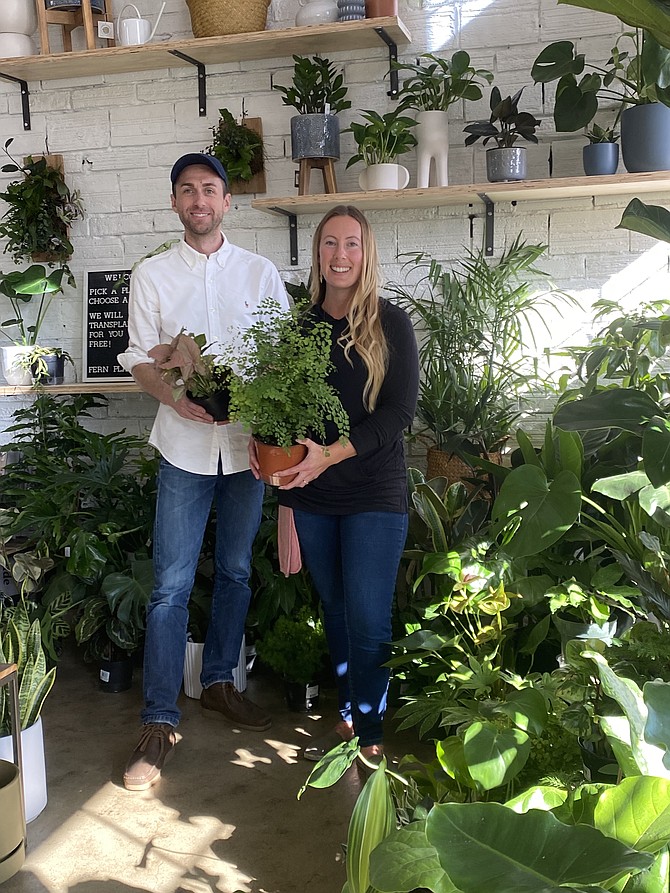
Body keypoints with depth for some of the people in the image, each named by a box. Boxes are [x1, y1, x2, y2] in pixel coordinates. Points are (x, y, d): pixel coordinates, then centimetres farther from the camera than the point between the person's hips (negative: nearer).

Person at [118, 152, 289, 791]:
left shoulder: (260, 272, 7)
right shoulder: (152, 274, 5)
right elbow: (139, 357, 3)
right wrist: (176, 397, -17)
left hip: (248, 442, 2)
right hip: (185, 444, -2)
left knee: (235, 571, 12)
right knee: (172, 585, -4)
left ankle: (218, 682, 30)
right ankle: (159, 721, 4)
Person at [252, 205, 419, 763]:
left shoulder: (390, 324, -4)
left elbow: (400, 409, -11)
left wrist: (332, 453, -21)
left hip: (374, 493, -4)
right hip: (310, 494, 4)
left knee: (368, 619, -4)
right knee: (335, 610, 15)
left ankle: (371, 737, 11)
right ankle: (348, 719, 30)